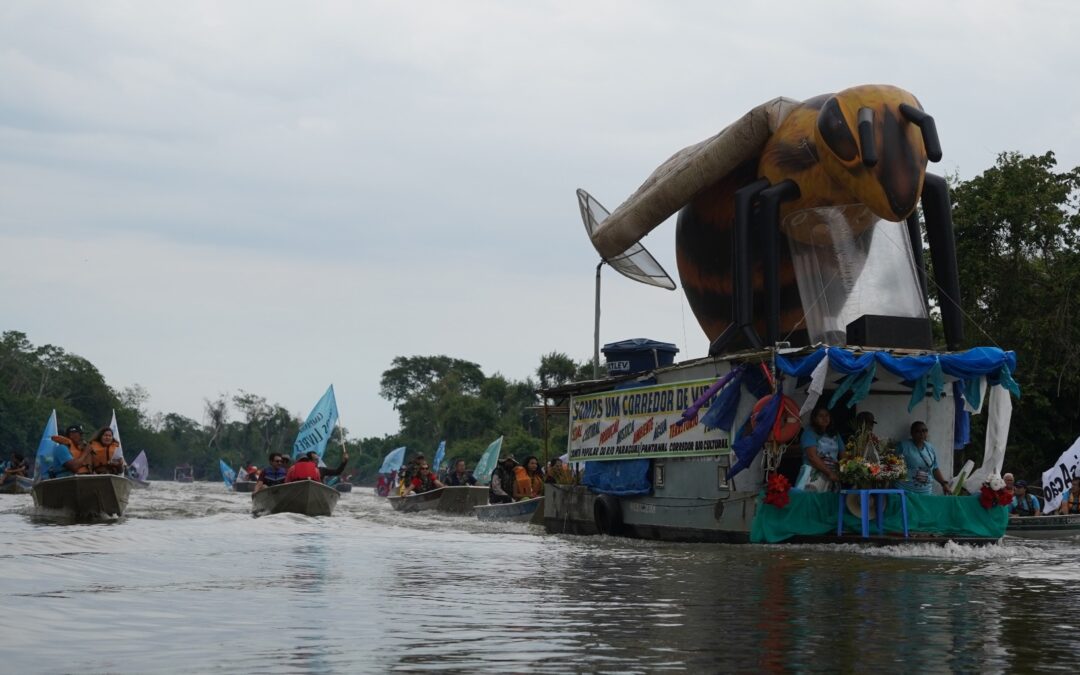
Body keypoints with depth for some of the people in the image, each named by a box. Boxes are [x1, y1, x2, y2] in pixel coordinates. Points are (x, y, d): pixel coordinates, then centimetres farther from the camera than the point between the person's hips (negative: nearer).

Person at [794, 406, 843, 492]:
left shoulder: (835, 435, 19)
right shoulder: (809, 432, 1)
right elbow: (812, 456, -10)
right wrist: (829, 473, -17)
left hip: (831, 478, 5)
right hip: (813, 476, -5)